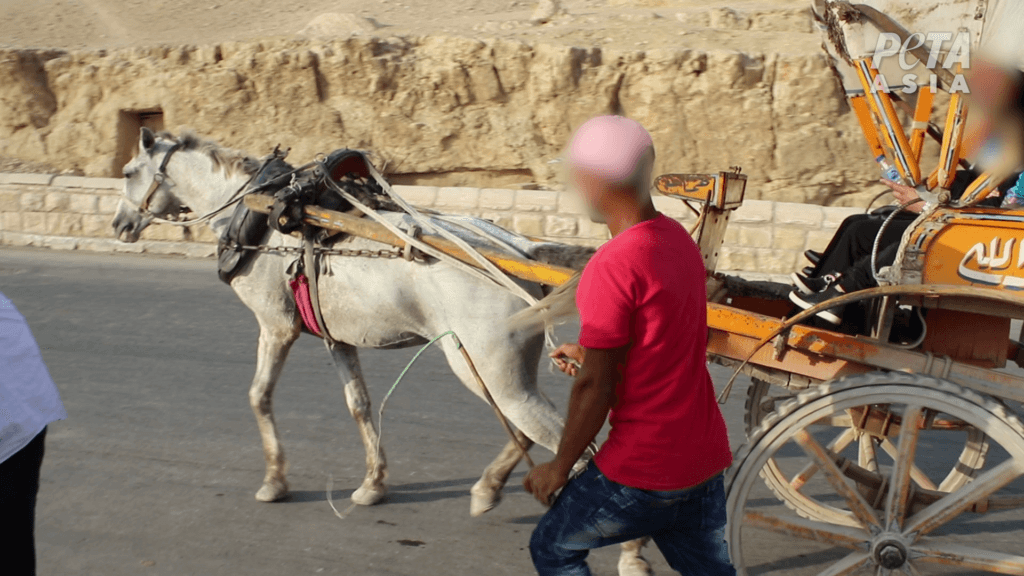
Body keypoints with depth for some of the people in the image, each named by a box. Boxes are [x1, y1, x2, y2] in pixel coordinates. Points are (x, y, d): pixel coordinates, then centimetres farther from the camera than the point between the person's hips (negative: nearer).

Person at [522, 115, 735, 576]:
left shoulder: (612, 266, -21)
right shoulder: (679, 240, 5)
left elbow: (595, 388, -18)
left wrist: (560, 466, -5)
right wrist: (593, 352, 28)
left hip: (645, 470, -8)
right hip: (705, 456, 8)